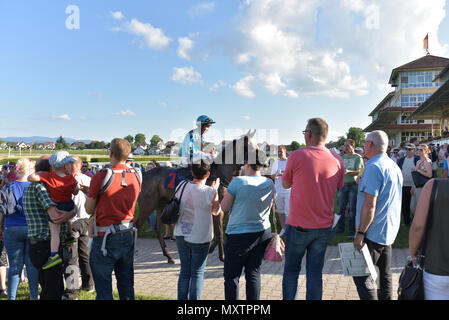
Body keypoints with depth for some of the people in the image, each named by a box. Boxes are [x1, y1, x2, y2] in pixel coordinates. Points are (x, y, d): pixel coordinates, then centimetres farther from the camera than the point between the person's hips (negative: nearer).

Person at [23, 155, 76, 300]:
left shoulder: (29, 188, 15)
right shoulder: (41, 186, -17)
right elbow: (55, 216, -26)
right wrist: (72, 213, -10)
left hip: (35, 244, 10)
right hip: (47, 246, -10)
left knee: (47, 289, 20)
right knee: (54, 292, -3)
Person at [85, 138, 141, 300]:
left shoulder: (101, 176, -15)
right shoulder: (135, 176, 0)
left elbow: (89, 210, -6)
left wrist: (89, 194, 11)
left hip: (107, 237, -5)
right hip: (129, 234, 5)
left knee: (103, 286, 8)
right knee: (126, 283, 18)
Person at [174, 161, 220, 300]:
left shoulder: (182, 187, -5)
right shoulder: (209, 191, -16)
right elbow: (216, 211, 1)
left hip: (181, 235, 4)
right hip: (200, 237, -4)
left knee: (184, 271, 16)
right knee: (197, 273, 8)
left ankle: (182, 298, 23)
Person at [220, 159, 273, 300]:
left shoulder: (238, 181, -16)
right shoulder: (269, 183, 0)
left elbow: (224, 207, -9)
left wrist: (226, 193, 8)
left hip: (239, 236, -5)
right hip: (263, 233, 5)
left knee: (231, 276, 7)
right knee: (254, 273, 14)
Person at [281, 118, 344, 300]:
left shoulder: (297, 156, -14)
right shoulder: (337, 160, -2)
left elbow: (285, 184, 0)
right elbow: (340, 188, 11)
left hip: (298, 226, -3)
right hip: (324, 227, 3)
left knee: (291, 269, 14)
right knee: (315, 272, 13)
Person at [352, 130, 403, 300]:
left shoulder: (373, 167, -18)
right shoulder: (395, 166, 12)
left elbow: (370, 205, -23)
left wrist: (360, 233, -19)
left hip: (373, 232, -10)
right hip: (390, 230, 10)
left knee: (362, 276, -3)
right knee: (385, 274, 18)